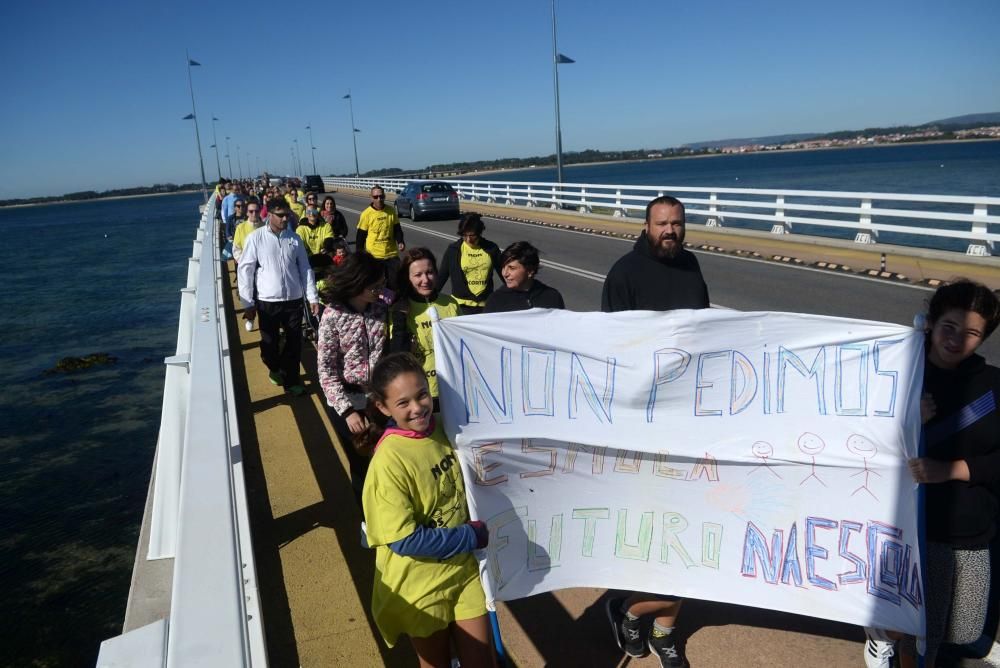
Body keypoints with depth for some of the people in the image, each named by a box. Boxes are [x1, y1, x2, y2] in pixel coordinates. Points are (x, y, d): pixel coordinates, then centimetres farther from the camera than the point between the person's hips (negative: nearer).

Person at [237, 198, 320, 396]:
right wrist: (248, 303, -5)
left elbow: (305, 268, 8)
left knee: (294, 342, 6)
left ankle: (290, 379, 22)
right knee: (269, 342, 12)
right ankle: (275, 369, 40)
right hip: (267, 301, -2)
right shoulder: (255, 238, -5)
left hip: (294, 300, 2)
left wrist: (312, 297, 4)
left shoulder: (294, 238, 4)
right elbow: (244, 270, -4)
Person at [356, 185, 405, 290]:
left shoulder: (391, 211, 2)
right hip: (374, 256, -3)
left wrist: (400, 242, -10)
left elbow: (397, 229, 9)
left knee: (394, 282, 7)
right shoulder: (366, 214, -7)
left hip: (391, 254, 3)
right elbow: (360, 237, -2)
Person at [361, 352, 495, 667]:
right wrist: (473, 535, -17)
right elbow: (405, 540, -23)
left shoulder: (441, 428, -7)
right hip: (421, 585, -5)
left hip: (463, 568, 5)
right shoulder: (389, 462, -26)